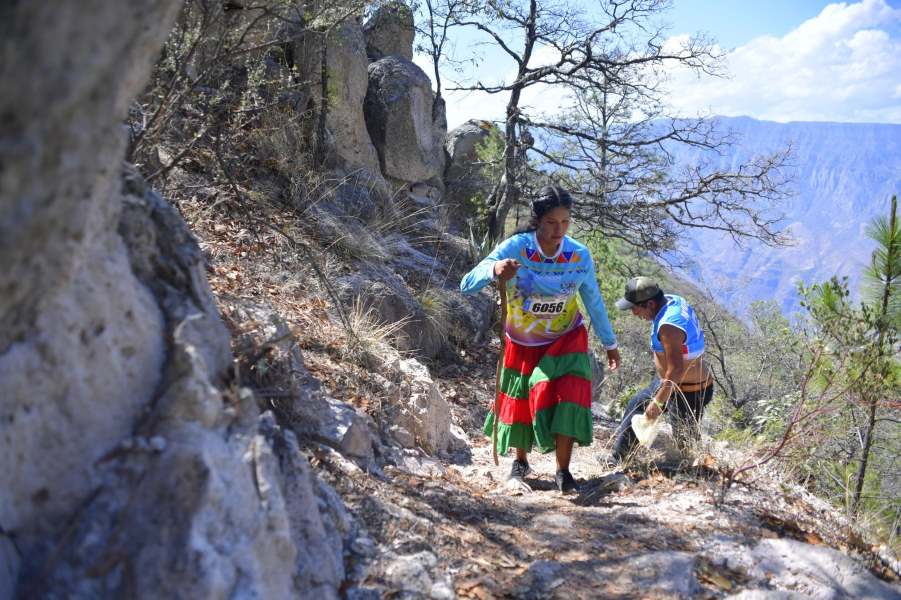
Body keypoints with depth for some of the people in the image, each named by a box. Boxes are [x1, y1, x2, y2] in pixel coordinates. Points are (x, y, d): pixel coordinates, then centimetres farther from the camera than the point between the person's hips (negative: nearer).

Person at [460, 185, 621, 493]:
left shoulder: (580, 256, -19)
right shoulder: (515, 248, -26)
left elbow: (594, 302, -3)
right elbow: (467, 285, -34)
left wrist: (610, 344, 6)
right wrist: (494, 269, -55)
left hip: (566, 340, 0)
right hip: (522, 344, 0)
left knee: (566, 400, -16)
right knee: (520, 402, 12)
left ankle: (563, 470, 1)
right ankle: (521, 461, 38)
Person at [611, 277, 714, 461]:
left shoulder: (669, 325, -31)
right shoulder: (673, 301, -2)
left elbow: (676, 370, -34)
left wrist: (658, 403, -26)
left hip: (688, 393, -11)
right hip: (672, 382, 11)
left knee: (687, 444, 1)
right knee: (636, 406, 24)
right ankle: (617, 459, 37)